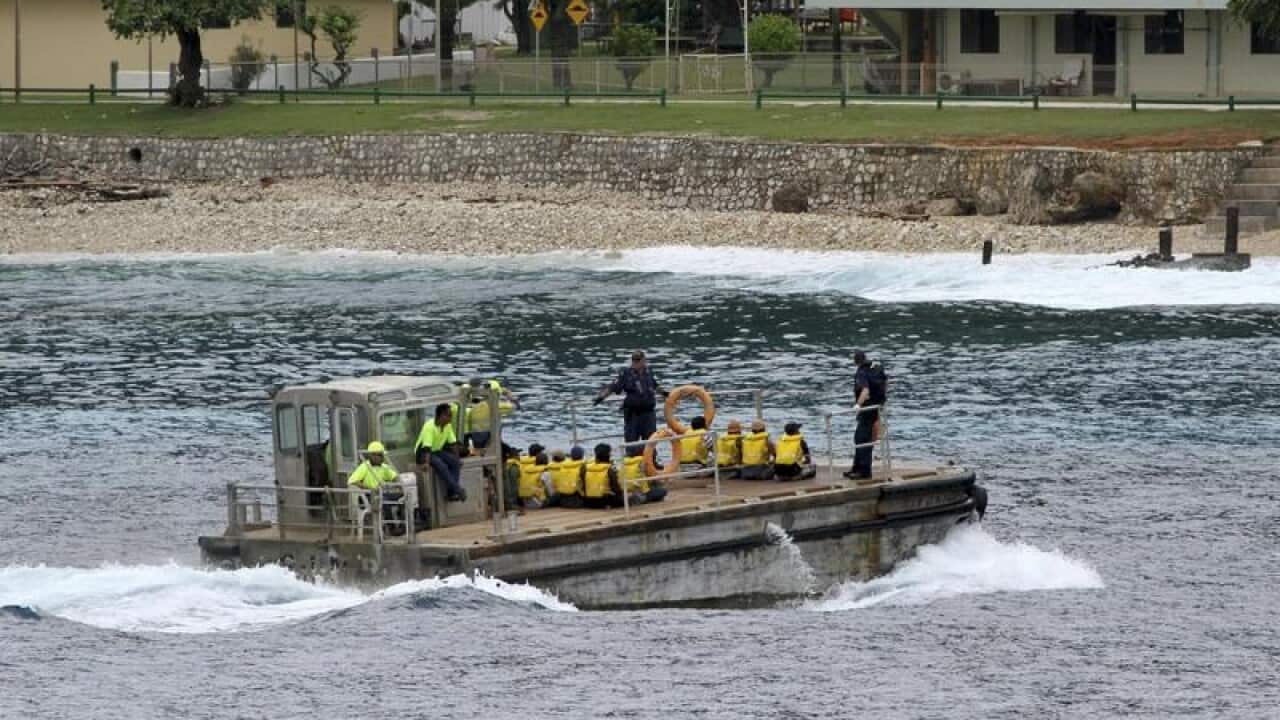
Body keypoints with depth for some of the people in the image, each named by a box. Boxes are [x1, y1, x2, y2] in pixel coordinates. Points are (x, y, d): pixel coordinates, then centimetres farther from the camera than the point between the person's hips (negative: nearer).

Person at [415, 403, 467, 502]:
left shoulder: (448, 426, -2)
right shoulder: (430, 427, -24)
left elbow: (453, 443, 6)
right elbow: (427, 447, -32)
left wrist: (457, 458, 2)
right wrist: (426, 463, -41)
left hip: (437, 451, 7)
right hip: (422, 453, -7)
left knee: (456, 462, -15)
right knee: (441, 465, -33)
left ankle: (451, 493, -18)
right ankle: (457, 490, -30)